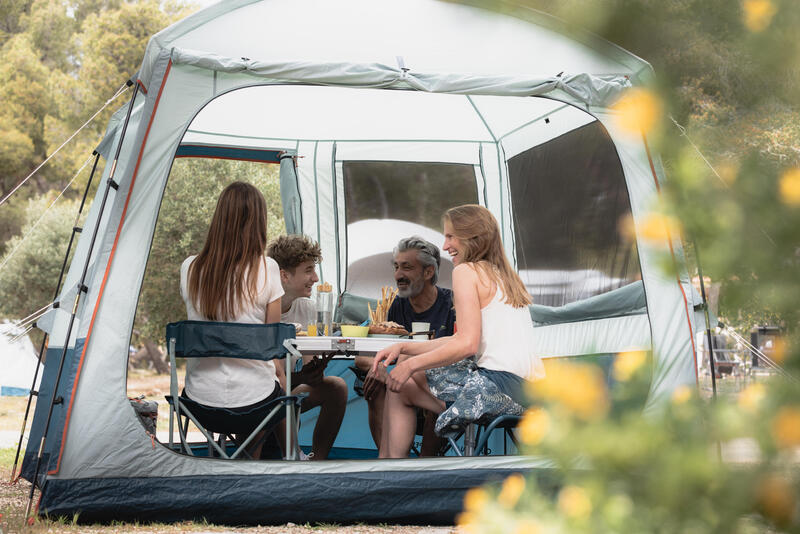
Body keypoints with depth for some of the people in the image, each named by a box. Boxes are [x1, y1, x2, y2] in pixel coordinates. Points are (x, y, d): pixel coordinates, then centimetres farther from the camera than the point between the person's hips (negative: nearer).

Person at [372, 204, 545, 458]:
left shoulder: (467, 271, -6)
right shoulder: (502, 275, 21)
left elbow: (467, 344, -16)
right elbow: (464, 340, 19)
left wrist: (410, 364, -8)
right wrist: (403, 347, 16)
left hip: (499, 382, -9)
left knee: (400, 386, 3)